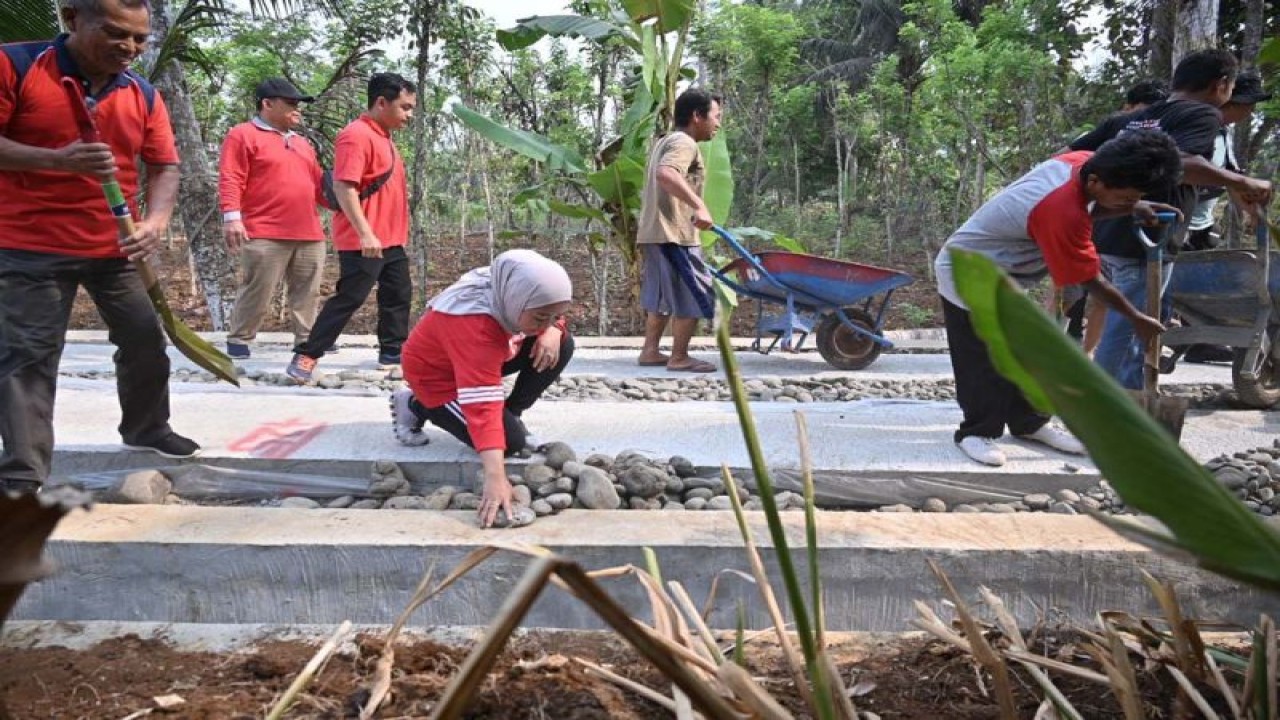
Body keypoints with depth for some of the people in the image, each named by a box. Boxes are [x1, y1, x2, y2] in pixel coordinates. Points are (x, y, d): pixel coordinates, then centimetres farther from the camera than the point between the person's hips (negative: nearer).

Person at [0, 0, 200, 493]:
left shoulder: (144, 95, 5)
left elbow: (164, 165, 6)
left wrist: (156, 221, -13)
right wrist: (58, 160, -26)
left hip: (115, 249, 5)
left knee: (146, 341, 12)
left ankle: (146, 429, 35)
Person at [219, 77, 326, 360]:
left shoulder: (301, 143, 24)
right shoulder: (243, 135, 0)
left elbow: (317, 184, 27)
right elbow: (230, 180, -8)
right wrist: (232, 216, -18)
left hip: (309, 234, 7)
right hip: (265, 235, -7)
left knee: (308, 292, 7)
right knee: (257, 291, -5)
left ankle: (306, 339, 15)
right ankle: (238, 340, 8)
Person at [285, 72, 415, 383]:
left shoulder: (383, 137, 16)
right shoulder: (357, 135, -15)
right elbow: (343, 187, -23)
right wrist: (365, 233, -27)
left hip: (392, 240, 10)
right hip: (364, 242, -10)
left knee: (399, 294, 14)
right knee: (349, 298, -6)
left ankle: (393, 351, 27)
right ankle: (306, 356, 2)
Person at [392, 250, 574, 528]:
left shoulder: (516, 289, -20)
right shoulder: (474, 323, -42)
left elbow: (553, 319, 2)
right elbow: (483, 403, -50)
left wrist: (552, 331, -24)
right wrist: (495, 478, -57)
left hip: (483, 360, 7)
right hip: (437, 373, -7)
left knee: (562, 346, -11)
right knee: (512, 440, -17)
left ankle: (510, 413, 7)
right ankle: (416, 406, 2)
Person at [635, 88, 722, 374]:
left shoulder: (663, 142, 21)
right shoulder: (684, 143, -12)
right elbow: (666, 175, -32)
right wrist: (699, 206, -38)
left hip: (654, 232, 10)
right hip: (673, 234, -10)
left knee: (662, 295, 16)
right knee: (695, 294, -4)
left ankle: (650, 351, 20)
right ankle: (679, 358, 1)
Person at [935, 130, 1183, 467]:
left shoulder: (1080, 161, -13)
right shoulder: (1061, 211, -36)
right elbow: (1092, 281, -23)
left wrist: (1134, 208, -6)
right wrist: (1137, 319, -9)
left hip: (1000, 272, 9)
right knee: (985, 359, -6)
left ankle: (1029, 423, 25)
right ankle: (977, 432, 9)